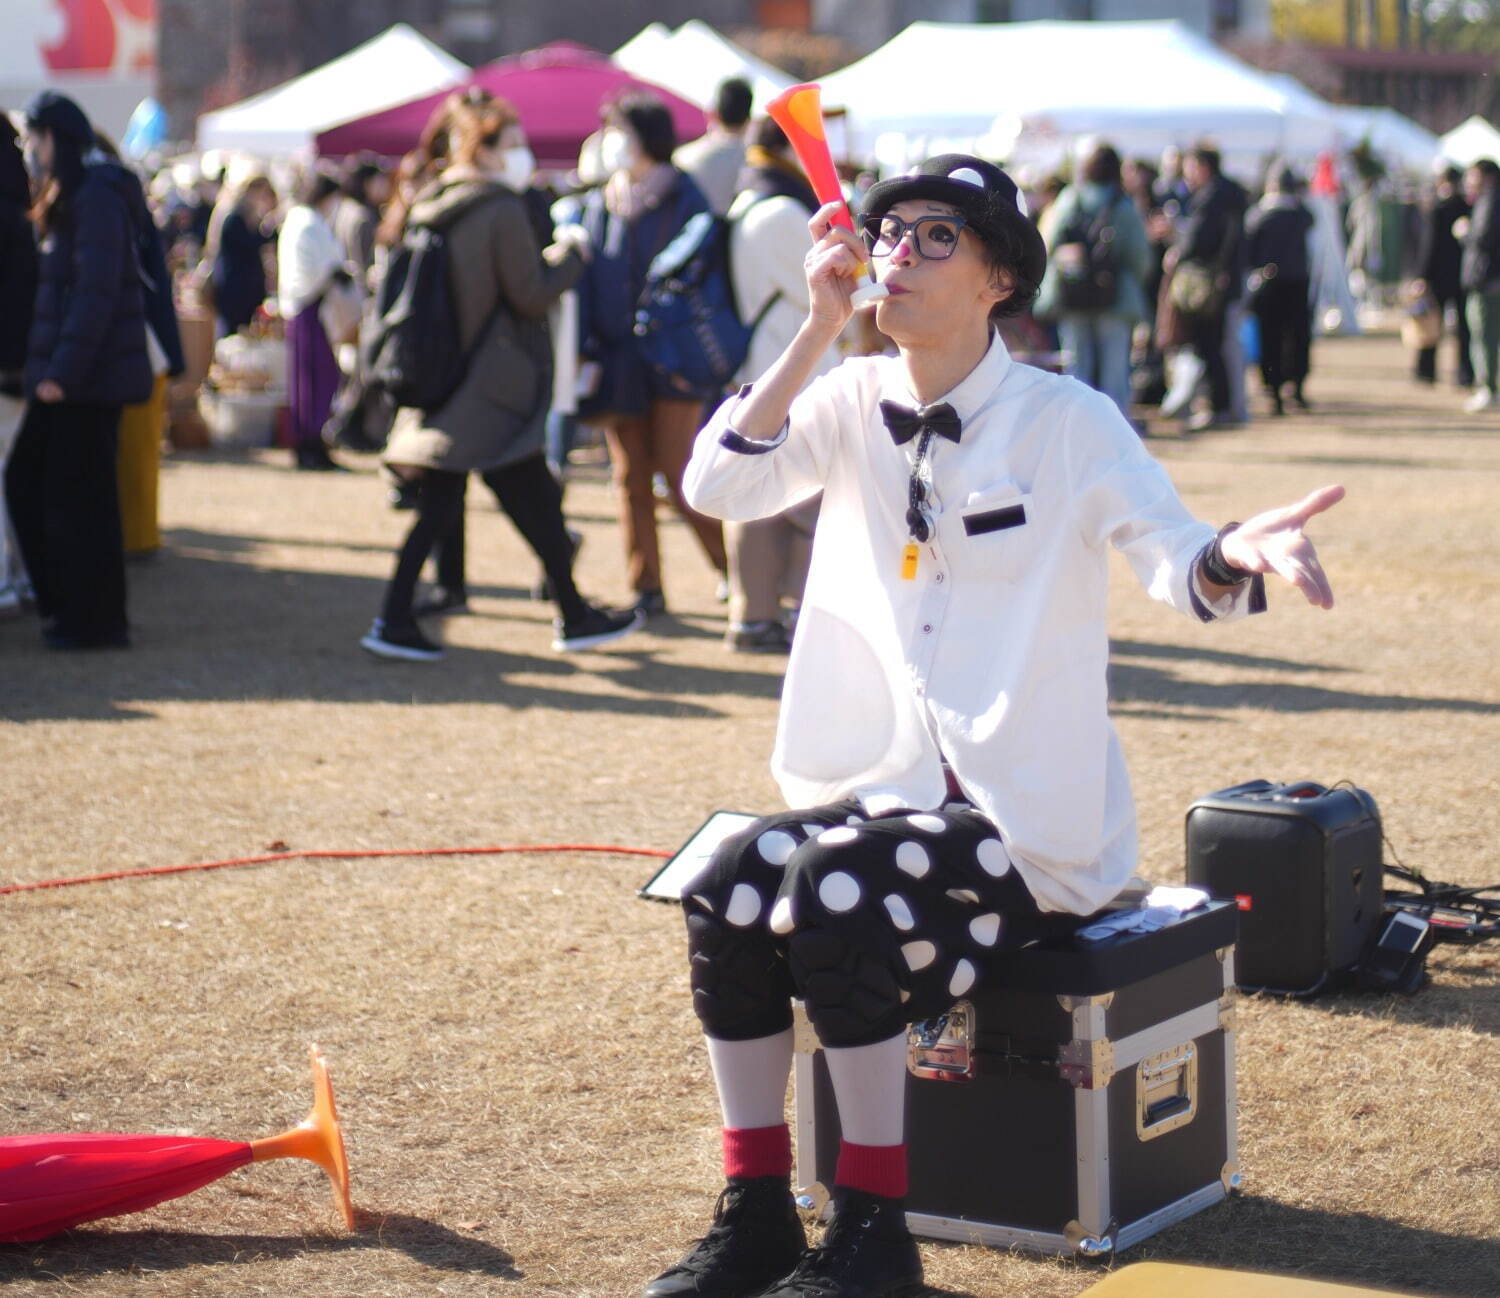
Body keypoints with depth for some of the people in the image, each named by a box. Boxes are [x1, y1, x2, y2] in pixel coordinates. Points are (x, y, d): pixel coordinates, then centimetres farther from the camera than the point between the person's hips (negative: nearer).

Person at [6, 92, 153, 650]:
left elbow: (96, 293, -20)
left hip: (90, 378, -10)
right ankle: (65, 605, 20)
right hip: (66, 377, 10)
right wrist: (46, 368, 14)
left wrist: (63, 371, -22)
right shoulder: (64, 200, 16)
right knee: (26, 479, 13)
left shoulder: (96, 199, -14)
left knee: (78, 497, -3)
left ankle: (96, 621, 6)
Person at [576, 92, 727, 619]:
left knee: (678, 473, -10)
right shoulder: (600, 204, 12)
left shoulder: (684, 200, -3)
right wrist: (585, 352, 1)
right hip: (616, 362, 6)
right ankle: (645, 589, 12)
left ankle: (735, 569, 2)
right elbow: (587, 279, 11)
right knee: (631, 476, 7)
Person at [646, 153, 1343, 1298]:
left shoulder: (1067, 422, -9)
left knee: (830, 890, -28)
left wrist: (1240, 553, -45)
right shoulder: (853, 403, 5)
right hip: (893, 789, 5)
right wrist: (818, 332, -16)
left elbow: (1181, 566, -21)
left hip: (1033, 819, -5)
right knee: (729, 887, -20)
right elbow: (716, 486, -10)